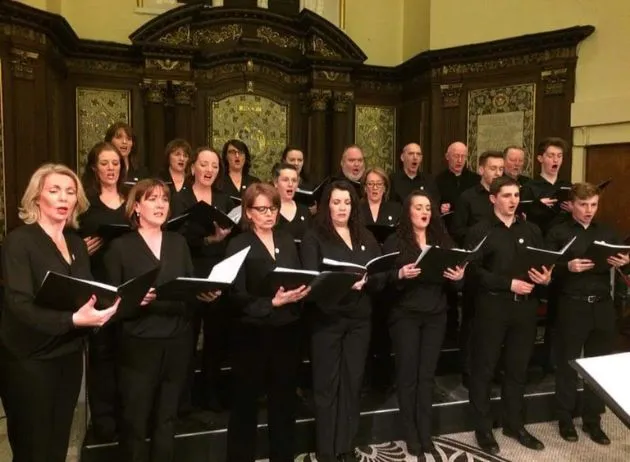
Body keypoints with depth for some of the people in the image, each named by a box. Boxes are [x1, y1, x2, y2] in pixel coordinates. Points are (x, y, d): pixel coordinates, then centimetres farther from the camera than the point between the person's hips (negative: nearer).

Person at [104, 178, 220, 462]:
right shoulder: (120, 247, -2)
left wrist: (206, 294, -12)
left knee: (167, 418, 18)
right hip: (139, 343, -3)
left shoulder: (179, 242, 9)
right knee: (134, 421, 6)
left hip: (177, 341, 4)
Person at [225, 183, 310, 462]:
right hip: (253, 333, -4)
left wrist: (303, 290, -9)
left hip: (287, 330, 5)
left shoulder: (287, 241, 10)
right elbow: (237, 297, -12)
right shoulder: (239, 245, -5)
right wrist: (272, 302, -24)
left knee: (284, 399, 16)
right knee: (246, 402, 8)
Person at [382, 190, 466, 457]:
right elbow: (385, 281, -9)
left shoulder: (442, 239, 9)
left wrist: (459, 276, -13)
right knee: (407, 374, 4)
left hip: (436, 315, 3)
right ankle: (411, 435, 18)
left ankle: (425, 433, 22)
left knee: (427, 374, 10)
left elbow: (454, 272, 8)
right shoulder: (395, 242, -3)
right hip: (405, 315, -3)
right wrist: (400, 275, -28)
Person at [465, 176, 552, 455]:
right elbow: (474, 271, -12)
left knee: (518, 368, 15)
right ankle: (483, 429, 20)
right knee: (484, 369, 5)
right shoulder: (480, 231, -3)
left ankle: (514, 425, 32)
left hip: (525, 306, 5)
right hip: (492, 307, -4)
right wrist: (509, 283, -18)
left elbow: (546, 265, 12)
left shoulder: (531, 230, 12)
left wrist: (546, 278, -10)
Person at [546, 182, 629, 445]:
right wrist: (567, 267, -25)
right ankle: (565, 419, 23)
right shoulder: (558, 233, -2)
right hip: (572, 306, -4)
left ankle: (593, 420, 28)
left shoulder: (607, 233, 11)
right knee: (568, 363, 7)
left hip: (602, 306, 4)